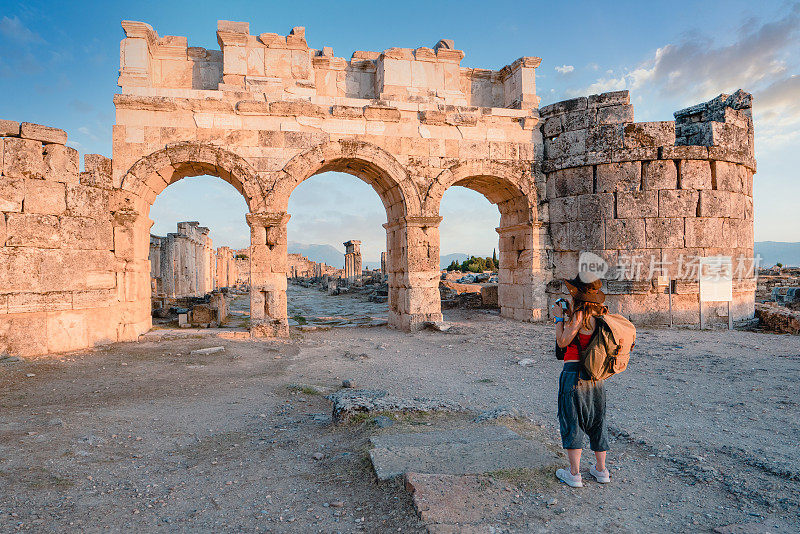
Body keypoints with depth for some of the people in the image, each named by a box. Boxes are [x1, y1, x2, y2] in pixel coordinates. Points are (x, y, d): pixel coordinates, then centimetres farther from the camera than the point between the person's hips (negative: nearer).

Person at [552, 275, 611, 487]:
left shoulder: (580, 316, -18)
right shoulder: (599, 315, 6)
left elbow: (562, 342, -15)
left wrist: (559, 318, -6)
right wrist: (570, 315, 18)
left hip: (574, 373, -8)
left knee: (572, 421, 3)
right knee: (596, 421, 17)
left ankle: (574, 474, 10)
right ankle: (601, 470, 28)